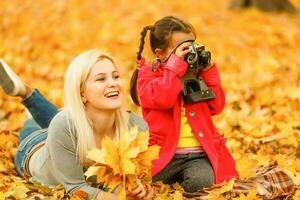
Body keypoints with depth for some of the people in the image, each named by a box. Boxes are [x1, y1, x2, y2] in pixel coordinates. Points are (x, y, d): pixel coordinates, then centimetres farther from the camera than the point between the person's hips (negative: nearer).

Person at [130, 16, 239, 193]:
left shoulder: (196, 73, 18)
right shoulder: (148, 73, 5)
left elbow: (216, 107, 10)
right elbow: (162, 99, -17)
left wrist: (209, 71, 3)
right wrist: (176, 64, -17)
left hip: (199, 155, 1)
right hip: (164, 153, -1)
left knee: (201, 182, -32)